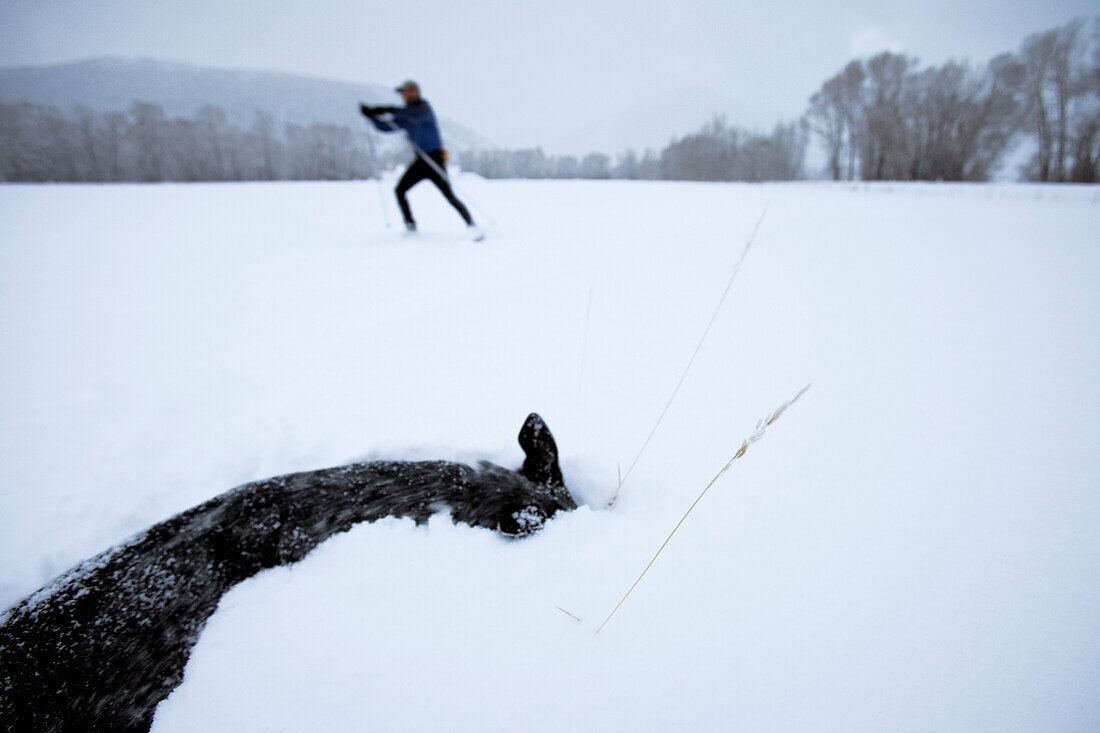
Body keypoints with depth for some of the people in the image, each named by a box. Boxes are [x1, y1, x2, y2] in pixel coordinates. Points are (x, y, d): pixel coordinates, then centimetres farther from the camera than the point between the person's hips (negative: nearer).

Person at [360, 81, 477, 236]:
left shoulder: (424, 107, -9)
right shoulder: (405, 116, 13)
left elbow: (414, 115, -32)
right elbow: (385, 127, 14)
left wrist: (388, 110, -39)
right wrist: (370, 114, -1)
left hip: (435, 159, -7)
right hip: (421, 161, 8)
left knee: (450, 196, -12)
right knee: (399, 190, -2)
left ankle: (472, 226, -4)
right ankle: (410, 226, 8)